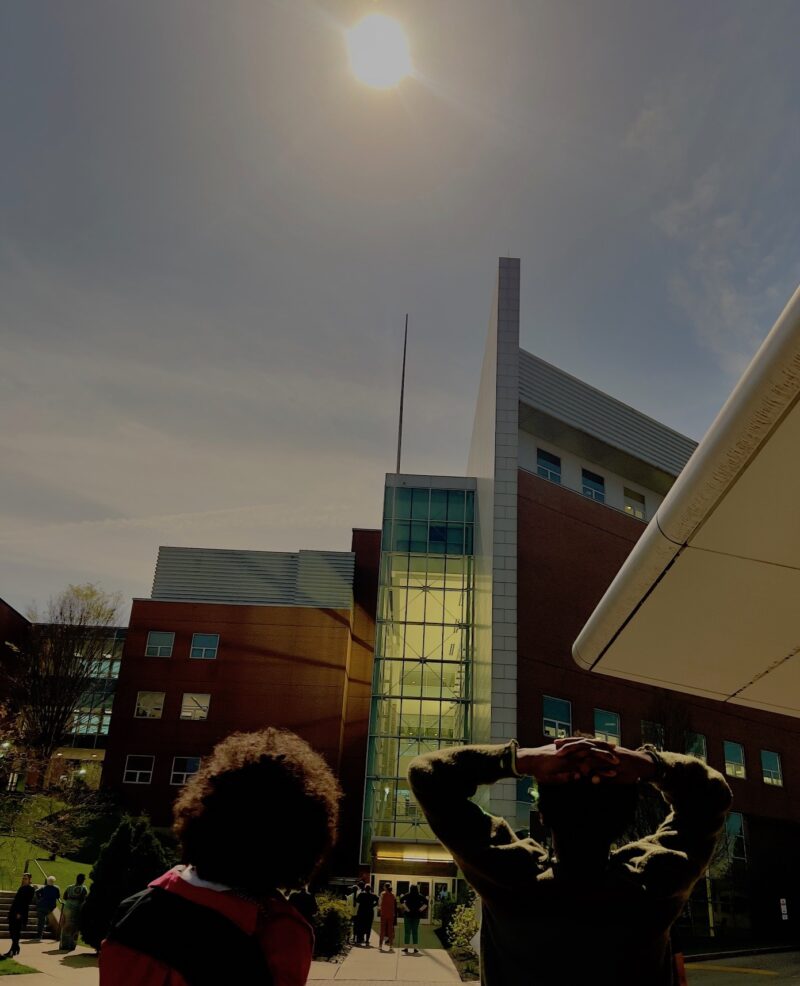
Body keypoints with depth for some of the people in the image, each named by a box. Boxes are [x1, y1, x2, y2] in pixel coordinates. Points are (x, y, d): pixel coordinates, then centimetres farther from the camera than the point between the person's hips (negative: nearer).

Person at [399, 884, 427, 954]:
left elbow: (401, 900, -19)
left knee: (407, 932, 4)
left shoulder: (407, 895, -4)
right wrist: (421, 909, -5)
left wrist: (406, 908, -14)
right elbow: (426, 902, -6)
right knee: (415, 932, 9)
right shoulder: (419, 896, 1)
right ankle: (415, 949, 7)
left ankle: (406, 948, 3)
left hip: (408, 914, -2)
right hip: (416, 915, 2)